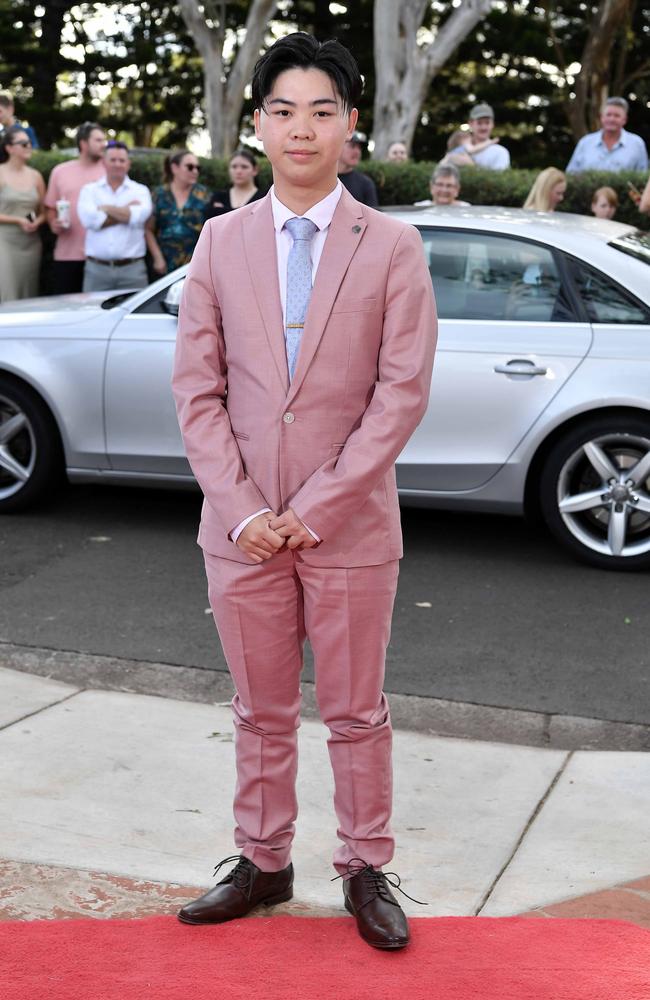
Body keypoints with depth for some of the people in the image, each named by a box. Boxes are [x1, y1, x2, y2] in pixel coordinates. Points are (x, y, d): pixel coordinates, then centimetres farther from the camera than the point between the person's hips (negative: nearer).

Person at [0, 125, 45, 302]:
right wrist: (18, 220, -14)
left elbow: (44, 212, 16)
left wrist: (37, 222, -5)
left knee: (29, 296, 3)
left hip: (31, 243, 4)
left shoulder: (35, 176, 10)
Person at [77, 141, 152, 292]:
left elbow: (139, 216, -11)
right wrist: (126, 212, -3)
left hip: (132, 269, 0)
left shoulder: (140, 190, 11)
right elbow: (89, 218, -8)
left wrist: (106, 208, -3)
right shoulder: (90, 190, 12)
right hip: (96, 268, 0)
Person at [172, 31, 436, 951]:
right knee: (261, 712, 15)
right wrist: (243, 510, -9)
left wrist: (312, 508, -13)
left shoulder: (393, 246, -3)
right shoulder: (221, 241, 4)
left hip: (350, 526, -2)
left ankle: (365, 871, 26)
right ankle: (263, 864, 30)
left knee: (357, 713, 11)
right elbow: (197, 389, 1)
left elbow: (403, 392, -8)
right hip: (241, 524, 2)